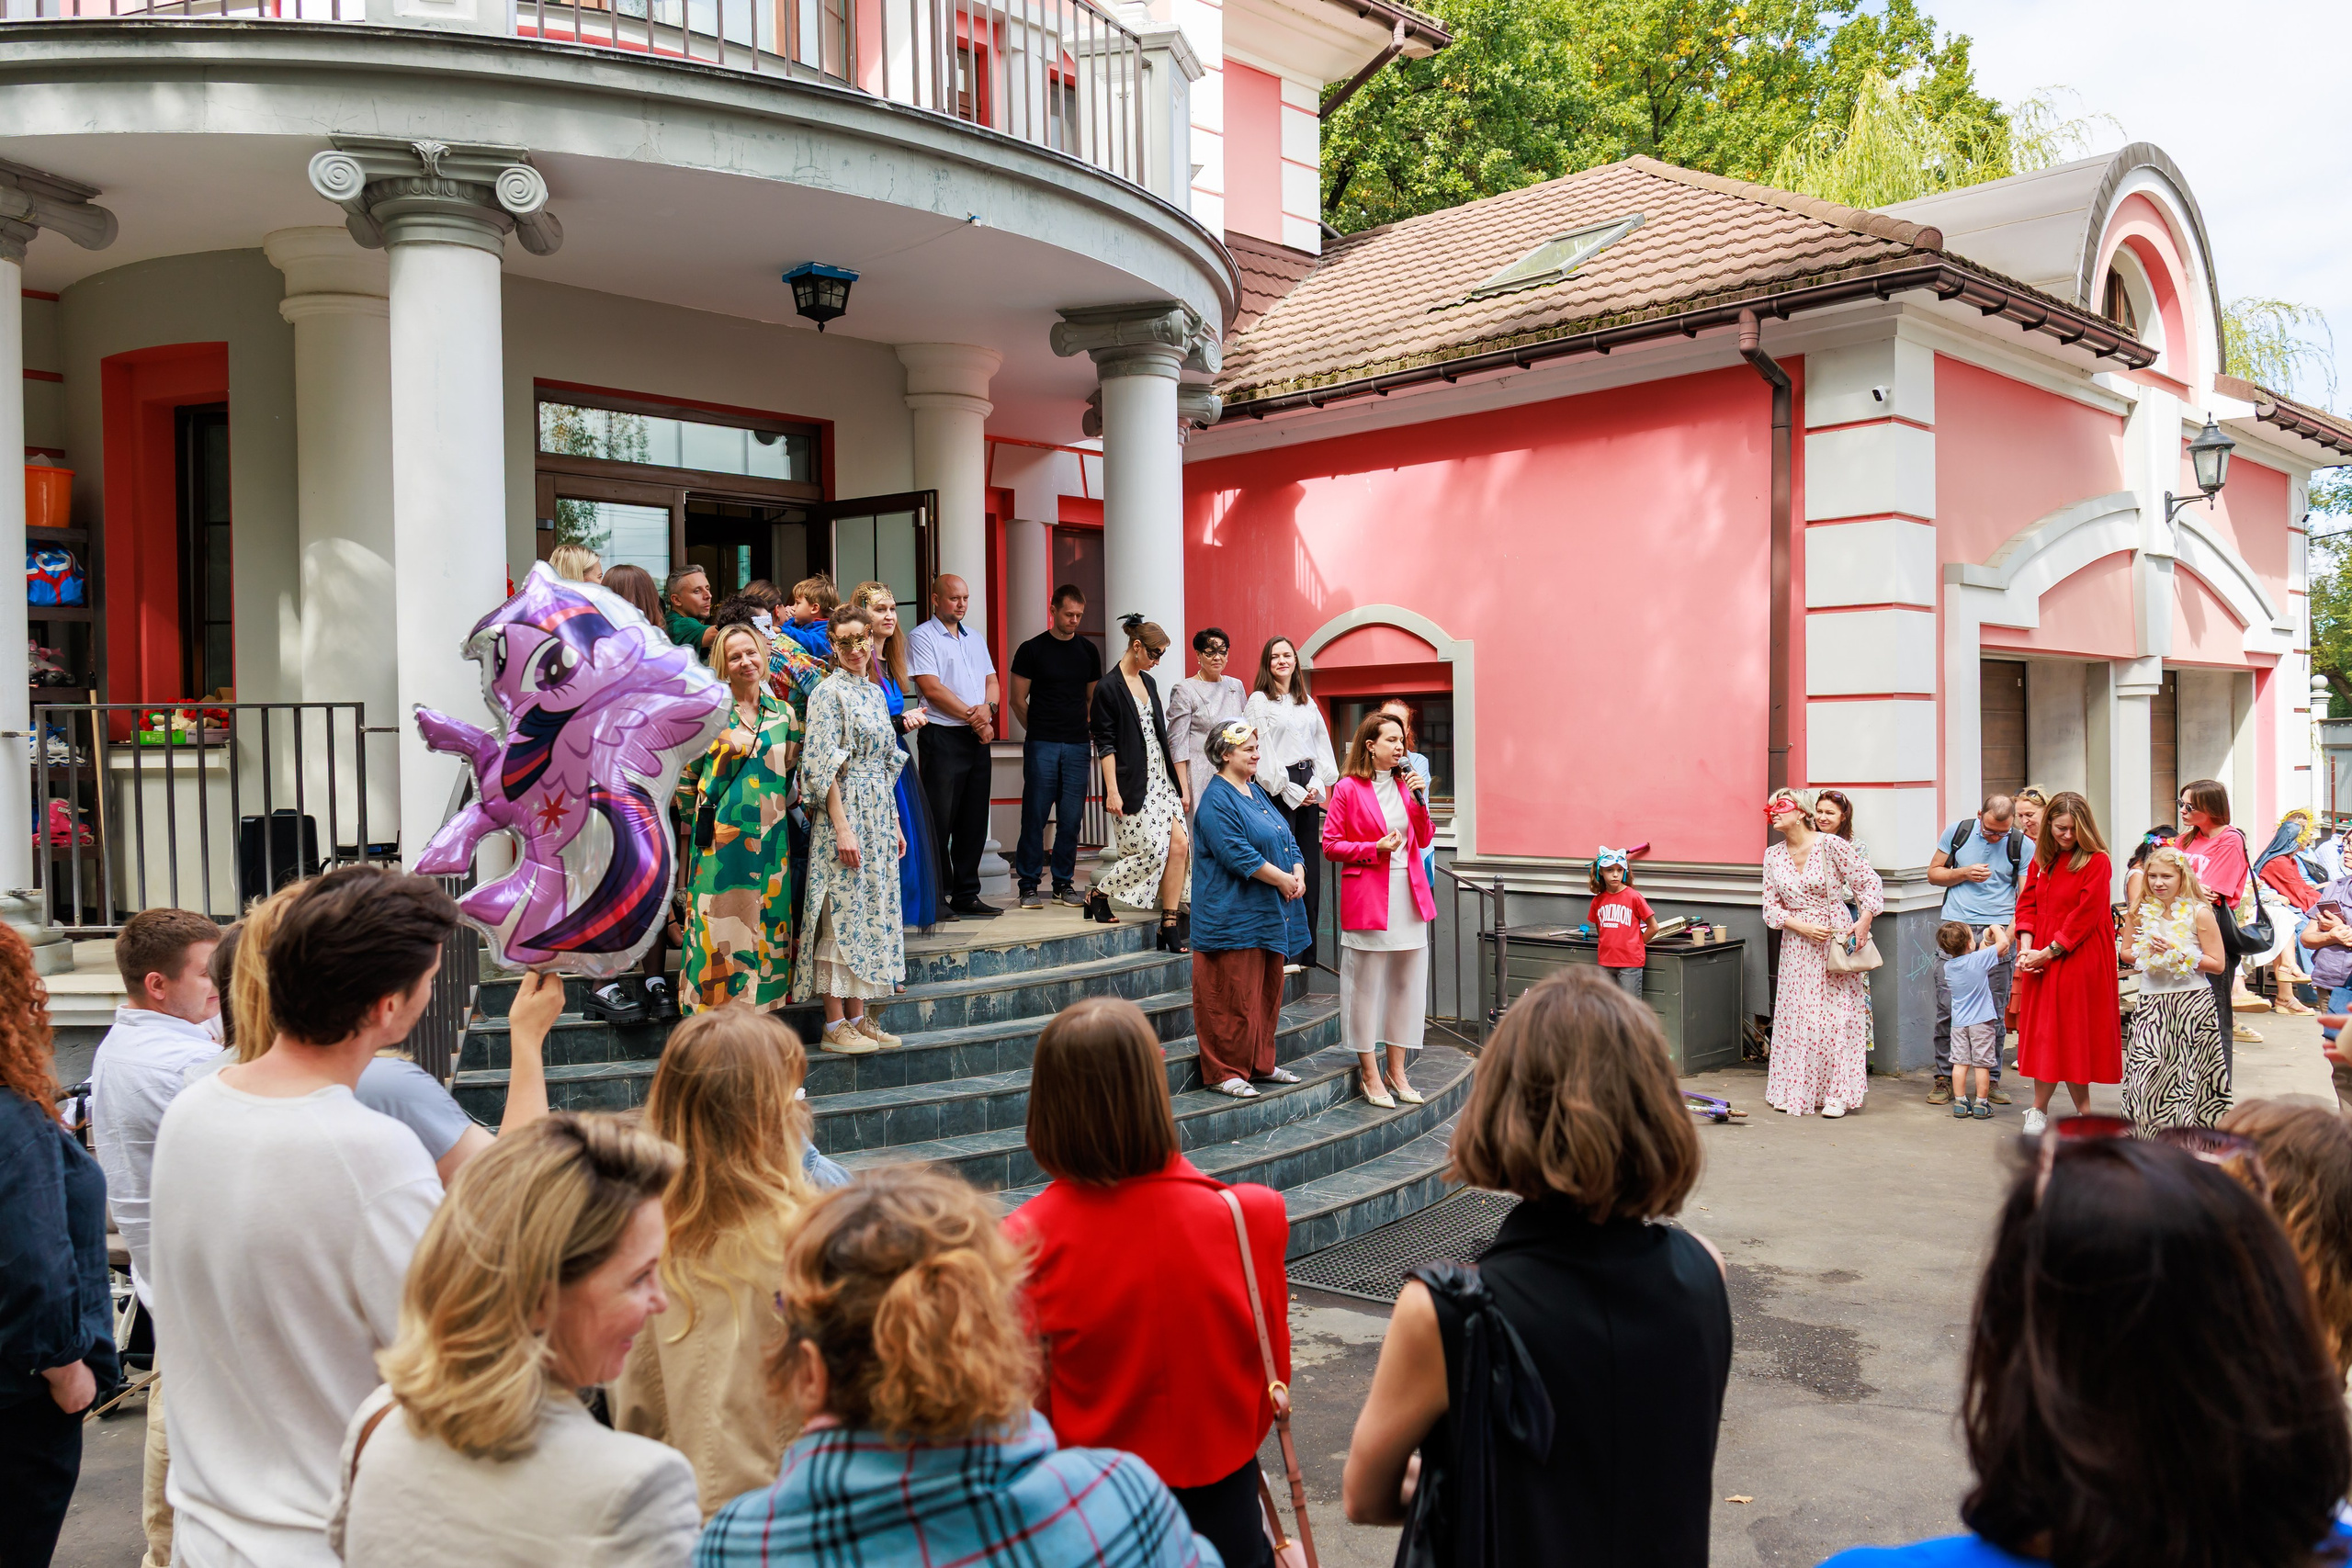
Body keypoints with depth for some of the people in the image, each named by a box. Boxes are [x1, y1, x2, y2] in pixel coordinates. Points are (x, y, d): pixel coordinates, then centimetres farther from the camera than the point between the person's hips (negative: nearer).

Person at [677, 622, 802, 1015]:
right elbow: (685, 777, 5)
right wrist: (702, 820, 6)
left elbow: (795, 773, 18)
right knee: (718, 926, -4)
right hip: (720, 838, -3)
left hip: (770, 839, 4)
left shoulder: (784, 714, 9)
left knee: (765, 928, 5)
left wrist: (776, 808, 9)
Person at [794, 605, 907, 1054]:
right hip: (843, 813, -8)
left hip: (878, 814, 8)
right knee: (842, 914, -5)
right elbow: (824, 767, -14)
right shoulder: (829, 692, -9)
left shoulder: (875, 692, 15)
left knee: (871, 911, 9)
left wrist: (894, 823, 17)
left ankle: (858, 1017, 15)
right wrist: (843, 828, -20)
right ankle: (835, 1025, 1)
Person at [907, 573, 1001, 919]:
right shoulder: (923, 637, -3)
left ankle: (966, 895, 15)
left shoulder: (976, 638, 19)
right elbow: (931, 688, -12)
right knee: (940, 821, -5)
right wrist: (971, 715, -10)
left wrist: (987, 708, -6)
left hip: (977, 737, 7)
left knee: (974, 820, 8)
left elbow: (991, 680, 16)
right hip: (943, 737, -7)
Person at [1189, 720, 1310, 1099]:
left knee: (1268, 991, 15)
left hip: (1269, 912, 10)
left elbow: (1286, 839, 16)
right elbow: (1237, 854, -21)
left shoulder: (1257, 792, 16)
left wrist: (1299, 872, -3)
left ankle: (1261, 1063, 26)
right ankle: (1224, 1072, 4)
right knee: (1233, 996, -5)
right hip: (1233, 915, -9)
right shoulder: (1217, 800, -13)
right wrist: (1282, 879, -17)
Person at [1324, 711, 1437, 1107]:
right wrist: (1375, 848, -15)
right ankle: (1370, 1073, 11)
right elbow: (1331, 845, -5)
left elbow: (1424, 839, 14)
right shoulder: (1348, 788, -5)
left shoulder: (1405, 783, 13)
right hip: (1367, 896, -6)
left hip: (1409, 893, 6)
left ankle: (1396, 1071, 19)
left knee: (1407, 983, 9)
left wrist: (1419, 802, 0)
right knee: (1366, 985, 1)